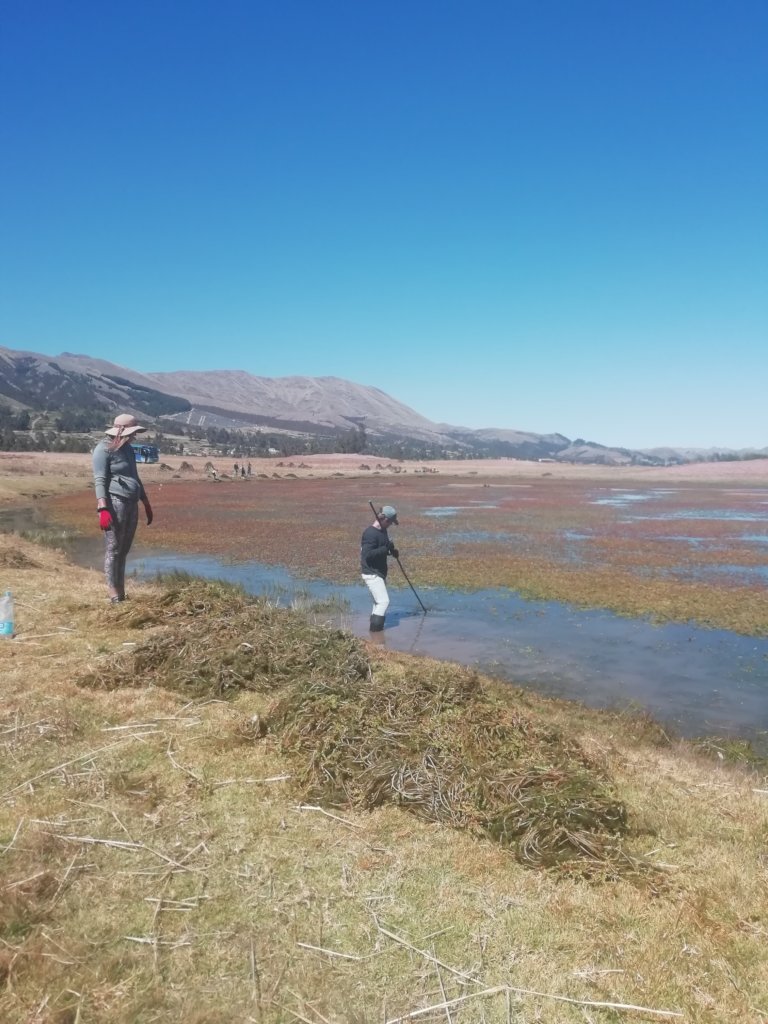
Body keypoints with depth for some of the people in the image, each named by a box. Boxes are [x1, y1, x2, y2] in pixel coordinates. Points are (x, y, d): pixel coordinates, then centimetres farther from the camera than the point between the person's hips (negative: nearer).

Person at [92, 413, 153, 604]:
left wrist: (146, 504, 26)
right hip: (115, 503, -8)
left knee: (124, 551, 10)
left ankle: (121, 594, 15)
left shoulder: (128, 449, 19)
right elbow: (100, 481, -13)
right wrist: (103, 509, -22)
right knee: (114, 550, -5)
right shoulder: (104, 449, -6)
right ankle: (114, 595, -2)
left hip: (131, 505, 8)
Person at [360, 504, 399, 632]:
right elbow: (367, 554, -28)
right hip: (371, 574, -10)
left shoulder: (382, 531, 9)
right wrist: (386, 549, -29)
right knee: (384, 601, -12)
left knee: (379, 601, 19)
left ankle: (375, 626, 30)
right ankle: (375, 627, -7)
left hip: (380, 572, 10)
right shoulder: (370, 533, -21)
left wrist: (391, 550, 2)